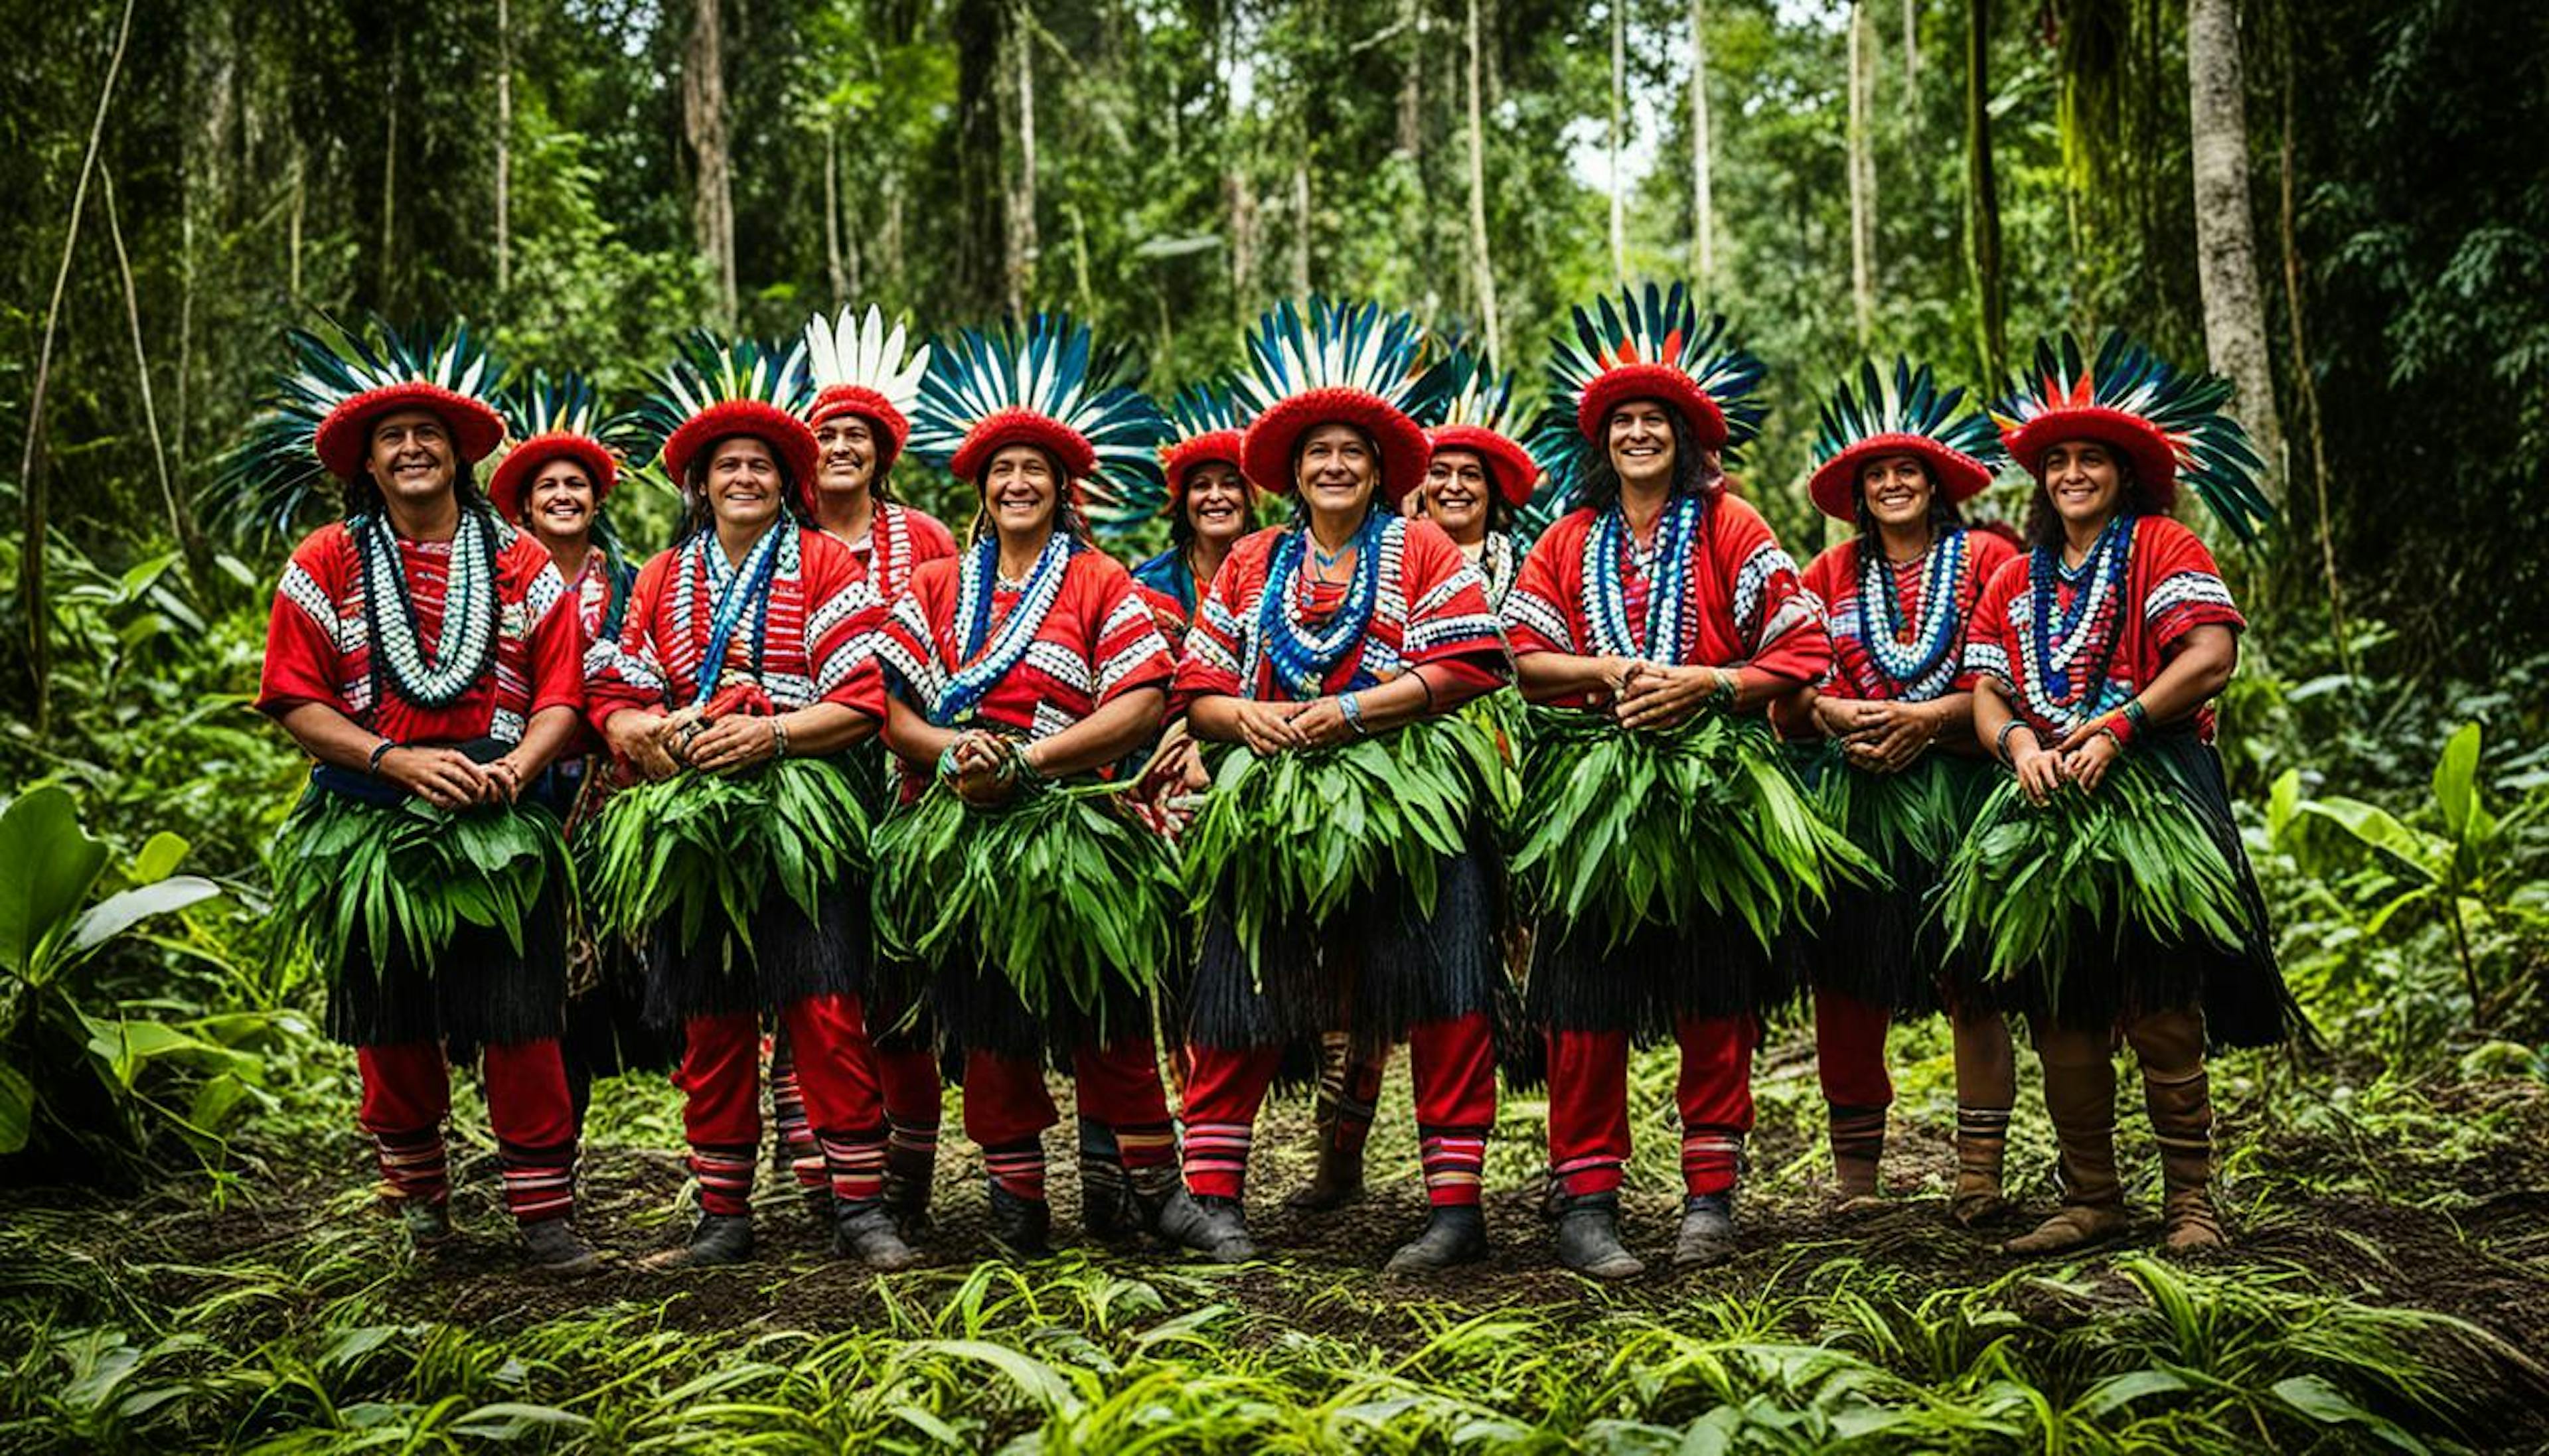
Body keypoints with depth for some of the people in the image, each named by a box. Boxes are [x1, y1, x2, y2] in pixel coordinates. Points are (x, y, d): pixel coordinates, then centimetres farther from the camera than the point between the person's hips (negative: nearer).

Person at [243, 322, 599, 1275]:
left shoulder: (519, 563, 10)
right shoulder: (327, 563, 6)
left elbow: (561, 694, 6)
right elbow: (297, 702, 1)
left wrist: (515, 767, -13)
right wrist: (398, 760, -13)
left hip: (500, 826, 0)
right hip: (370, 826, 0)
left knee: (520, 1019, -4)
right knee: (391, 1026, 7)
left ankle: (543, 1212, 4)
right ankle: (418, 1198, 24)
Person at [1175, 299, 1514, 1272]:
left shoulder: (1421, 551, 7)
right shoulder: (1251, 566, 17)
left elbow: (1470, 664, -7)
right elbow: (1198, 689, 13)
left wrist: (1352, 710, -14)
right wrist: (1247, 717, -9)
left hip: (1408, 806, -3)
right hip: (1275, 808, 3)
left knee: (1442, 1004, -5)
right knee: (1239, 1002, 0)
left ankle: (1456, 1203, 0)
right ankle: (1213, 1195, 7)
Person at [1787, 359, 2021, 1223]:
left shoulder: (1986, 560, 7)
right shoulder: (1832, 575, 17)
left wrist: (1929, 717, -13)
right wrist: (1836, 714, -9)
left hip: (1958, 793, -2)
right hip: (1849, 793, 3)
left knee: (1971, 980, -5)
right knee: (1846, 981, -1)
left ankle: (1979, 1174, -1)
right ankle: (1853, 1173, 6)